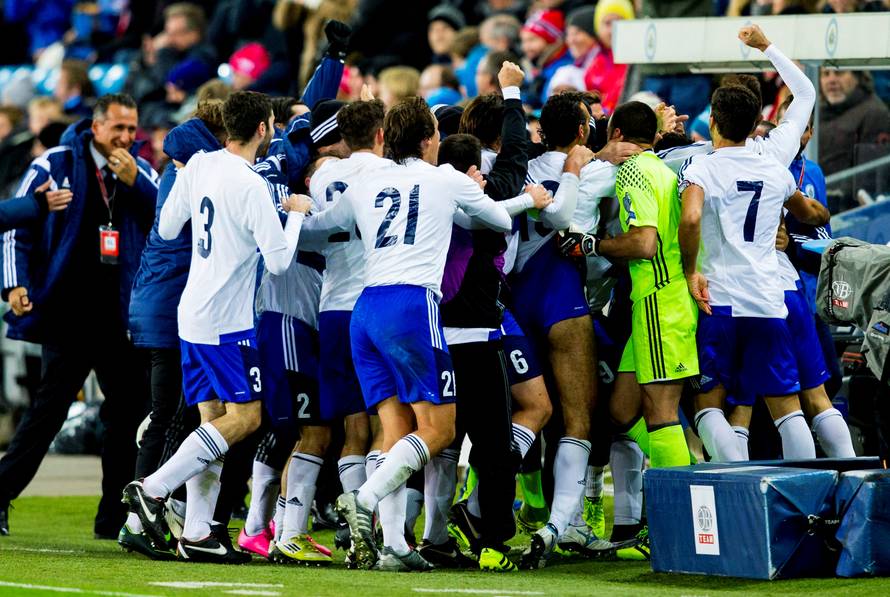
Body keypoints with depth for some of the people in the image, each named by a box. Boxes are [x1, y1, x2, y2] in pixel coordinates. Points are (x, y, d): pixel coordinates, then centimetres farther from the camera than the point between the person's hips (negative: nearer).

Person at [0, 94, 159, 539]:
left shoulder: (140, 172, 10)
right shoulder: (55, 165, -1)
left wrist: (135, 182, -12)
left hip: (120, 315, 5)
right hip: (68, 314, -5)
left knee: (130, 411, 5)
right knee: (49, 410, -7)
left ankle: (115, 518, 13)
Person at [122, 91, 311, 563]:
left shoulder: (199, 165, 4)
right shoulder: (251, 186, -18)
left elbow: (167, 228, 13)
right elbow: (278, 260, -15)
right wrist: (295, 213, -1)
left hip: (192, 312, 8)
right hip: (227, 320, -8)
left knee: (214, 417, 9)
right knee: (245, 417, -4)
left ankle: (197, 532, 5)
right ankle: (153, 489, -11)